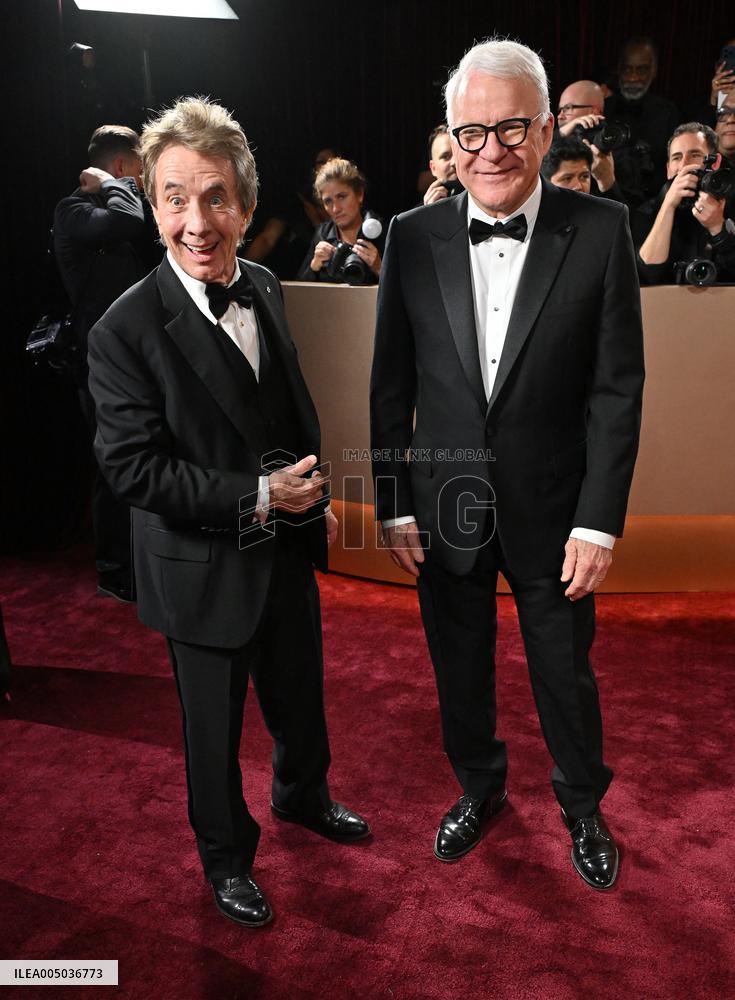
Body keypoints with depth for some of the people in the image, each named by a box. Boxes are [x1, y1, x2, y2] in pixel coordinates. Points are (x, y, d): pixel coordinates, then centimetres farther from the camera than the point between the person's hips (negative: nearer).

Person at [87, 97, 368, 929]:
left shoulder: (264, 289, -1)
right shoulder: (127, 330, -22)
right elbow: (132, 466, -22)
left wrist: (314, 498, 12)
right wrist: (255, 496, -24)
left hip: (287, 548, 6)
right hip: (204, 569, -6)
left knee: (300, 695, 25)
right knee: (214, 728, 15)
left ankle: (303, 795, 55)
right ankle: (225, 855, 43)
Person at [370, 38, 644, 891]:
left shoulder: (600, 231, -9)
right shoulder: (413, 237, -4)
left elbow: (617, 388, -8)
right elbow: (391, 386, 0)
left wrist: (599, 522, -10)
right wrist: (393, 506, -1)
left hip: (550, 509, -1)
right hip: (445, 507, 2)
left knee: (565, 673, 16)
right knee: (459, 667, 19)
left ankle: (582, 805, 44)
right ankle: (478, 786, 47)